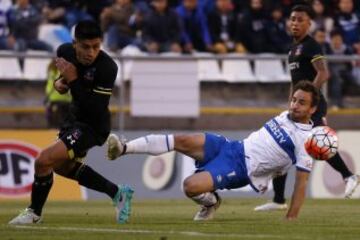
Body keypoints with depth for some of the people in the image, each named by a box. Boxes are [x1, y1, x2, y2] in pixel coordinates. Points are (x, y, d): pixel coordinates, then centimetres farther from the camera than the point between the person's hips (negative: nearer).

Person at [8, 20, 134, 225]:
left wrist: (73, 80, -34)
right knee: (63, 166, 28)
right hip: (75, 118, 9)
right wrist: (60, 82, -6)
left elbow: (97, 111, -33)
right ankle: (118, 193, 38)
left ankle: (34, 213, 6)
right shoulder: (65, 51, -10)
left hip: (94, 126, -9)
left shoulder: (107, 67, -30)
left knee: (44, 160, -19)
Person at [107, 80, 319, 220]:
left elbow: (302, 180, -15)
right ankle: (124, 149, -19)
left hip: (240, 170, -7)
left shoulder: (306, 139, -14)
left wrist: (291, 218, -19)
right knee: (182, 141, -17)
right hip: (233, 147, 7)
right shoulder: (286, 115, 10)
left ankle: (211, 202, 7)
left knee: (191, 186, -28)